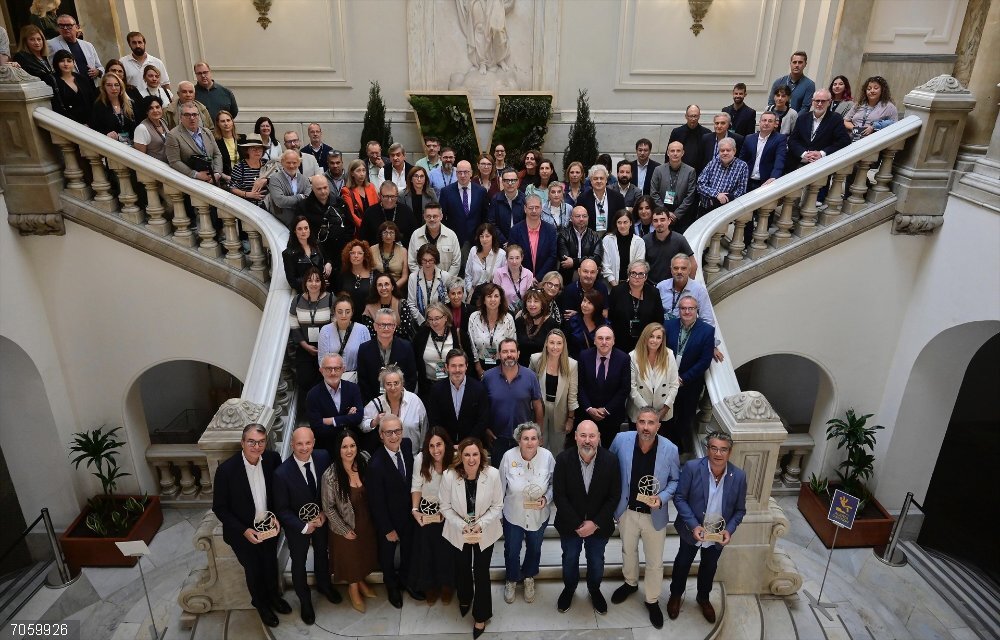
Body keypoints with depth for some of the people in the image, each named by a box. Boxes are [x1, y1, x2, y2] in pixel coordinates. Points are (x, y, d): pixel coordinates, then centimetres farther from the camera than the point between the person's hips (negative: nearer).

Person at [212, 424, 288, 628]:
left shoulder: (273, 459, -18)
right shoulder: (226, 470, -28)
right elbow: (219, 508, -16)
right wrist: (244, 531, -22)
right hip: (242, 533, -3)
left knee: (271, 564, 25)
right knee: (253, 570, 20)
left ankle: (274, 596, 54)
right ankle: (261, 603, 49)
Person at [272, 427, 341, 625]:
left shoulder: (323, 457, -21)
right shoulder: (282, 473, -31)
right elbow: (281, 509, -19)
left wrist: (325, 513, -15)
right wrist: (304, 526, -20)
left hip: (321, 519, 3)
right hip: (297, 525, -3)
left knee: (322, 554, 28)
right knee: (299, 563, 20)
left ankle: (324, 584, 58)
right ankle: (304, 600, 47)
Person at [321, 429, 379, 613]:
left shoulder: (363, 465, -13)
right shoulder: (330, 475, -26)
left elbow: (369, 495, 1)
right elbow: (328, 507, -16)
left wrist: (373, 519, 1)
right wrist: (344, 530, -13)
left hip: (366, 522, 4)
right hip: (345, 527, -4)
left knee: (364, 554, 24)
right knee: (350, 557, 19)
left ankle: (361, 581, 53)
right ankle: (353, 588, 47)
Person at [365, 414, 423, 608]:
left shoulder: (407, 444, -17)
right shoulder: (376, 465, -34)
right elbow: (377, 503, -22)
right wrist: (387, 529, -13)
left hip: (408, 513, 5)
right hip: (388, 518, -5)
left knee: (408, 550, 27)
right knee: (388, 554, 24)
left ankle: (405, 580, 55)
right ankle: (392, 586, 52)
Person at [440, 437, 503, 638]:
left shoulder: (493, 474, -25)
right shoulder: (449, 476, -25)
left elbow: (497, 505, -13)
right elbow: (446, 507, -11)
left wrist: (480, 524, -23)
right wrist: (462, 526, -21)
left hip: (485, 531, -1)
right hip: (459, 531, 1)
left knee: (481, 572, 9)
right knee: (462, 568, 24)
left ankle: (481, 615, 34)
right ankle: (464, 598, 56)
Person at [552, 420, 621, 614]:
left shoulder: (610, 461, -19)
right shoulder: (563, 459, -21)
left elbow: (614, 497, -12)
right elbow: (559, 495, -16)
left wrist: (595, 523, -17)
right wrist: (577, 524, -18)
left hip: (599, 525, 0)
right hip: (570, 524, 0)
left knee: (596, 561, 22)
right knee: (569, 559, 22)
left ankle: (594, 589, 51)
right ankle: (569, 588, 51)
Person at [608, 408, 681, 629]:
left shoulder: (670, 449, -22)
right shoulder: (621, 440, -19)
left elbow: (675, 480, -4)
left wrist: (662, 497, -21)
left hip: (655, 515, -1)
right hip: (627, 510, 2)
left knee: (655, 561, 16)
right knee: (628, 551, 26)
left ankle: (652, 600, 41)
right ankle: (630, 583, 54)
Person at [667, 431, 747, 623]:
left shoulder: (739, 476, -18)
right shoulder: (692, 467, -25)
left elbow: (739, 510, -6)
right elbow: (679, 498, -16)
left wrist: (729, 530, -21)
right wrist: (693, 525, -24)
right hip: (692, 530, -2)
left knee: (709, 567, 26)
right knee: (682, 564, 22)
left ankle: (703, 598, 53)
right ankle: (675, 595, 49)